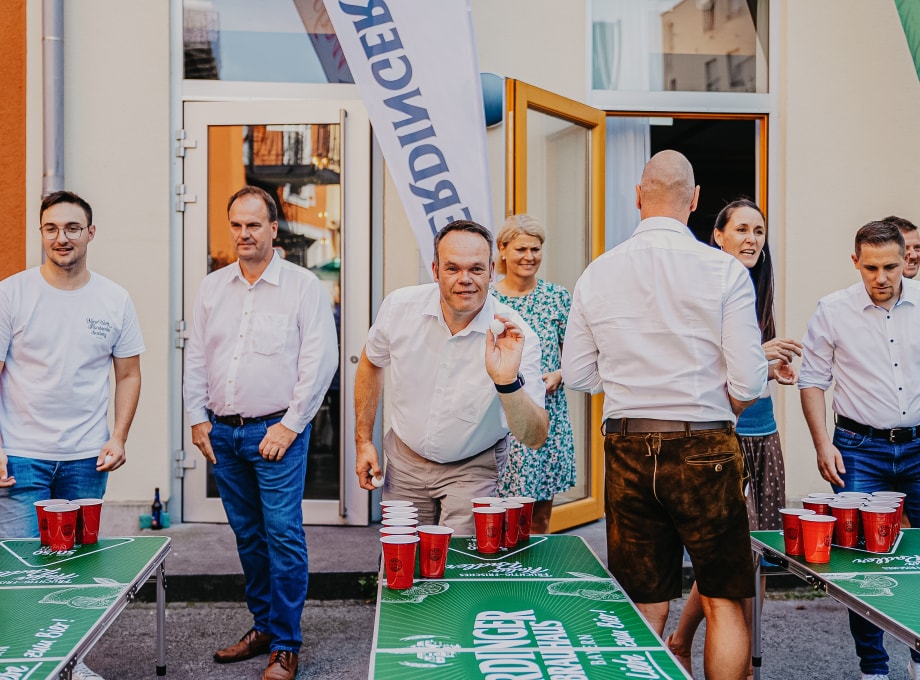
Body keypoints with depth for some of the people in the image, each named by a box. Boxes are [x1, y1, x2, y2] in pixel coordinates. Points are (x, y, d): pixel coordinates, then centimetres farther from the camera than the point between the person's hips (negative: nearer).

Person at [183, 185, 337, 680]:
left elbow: (320, 360, -9)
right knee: (248, 537, 13)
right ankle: (262, 627, 27)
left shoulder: (303, 286, -4)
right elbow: (196, 358, 15)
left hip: (276, 431, -5)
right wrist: (197, 417, 6)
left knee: (283, 536, -6)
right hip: (222, 433, 5)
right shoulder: (212, 287, 11)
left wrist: (289, 425, -12)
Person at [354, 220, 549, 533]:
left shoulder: (515, 337, -24)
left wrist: (508, 381, -46)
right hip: (405, 458, 3)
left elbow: (535, 439, -28)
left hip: (473, 469, -2)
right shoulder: (400, 307, -16)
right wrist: (363, 441, 5)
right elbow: (371, 363, 7)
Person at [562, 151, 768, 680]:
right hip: (704, 450, -3)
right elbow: (748, 384, -10)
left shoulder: (597, 273, 0)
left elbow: (576, 374, 6)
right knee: (725, 603, 11)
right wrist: (717, 408, 11)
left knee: (645, 610, 11)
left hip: (627, 452, 3)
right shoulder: (725, 271, -8)